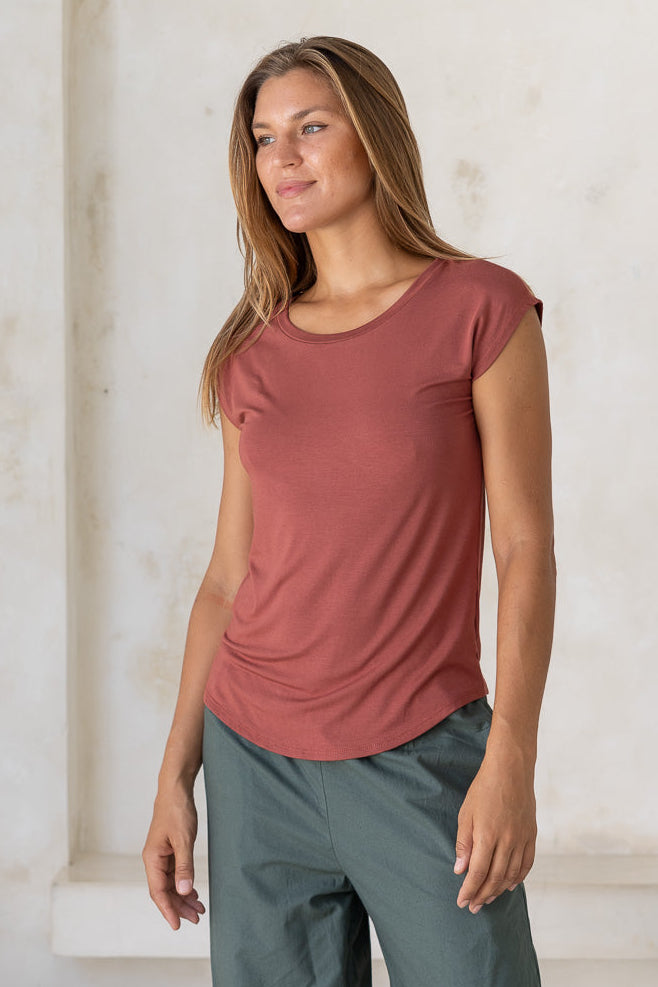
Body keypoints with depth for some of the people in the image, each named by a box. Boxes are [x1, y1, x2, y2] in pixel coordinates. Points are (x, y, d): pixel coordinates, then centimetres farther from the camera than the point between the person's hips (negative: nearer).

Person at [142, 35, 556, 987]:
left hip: (421, 757, -3)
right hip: (256, 762, 3)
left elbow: (526, 549, -6)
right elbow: (229, 576, 10)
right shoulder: (252, 353, 7)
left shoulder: (481, 308, -4)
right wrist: (175, 776, 8)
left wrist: (512, 763, -14)